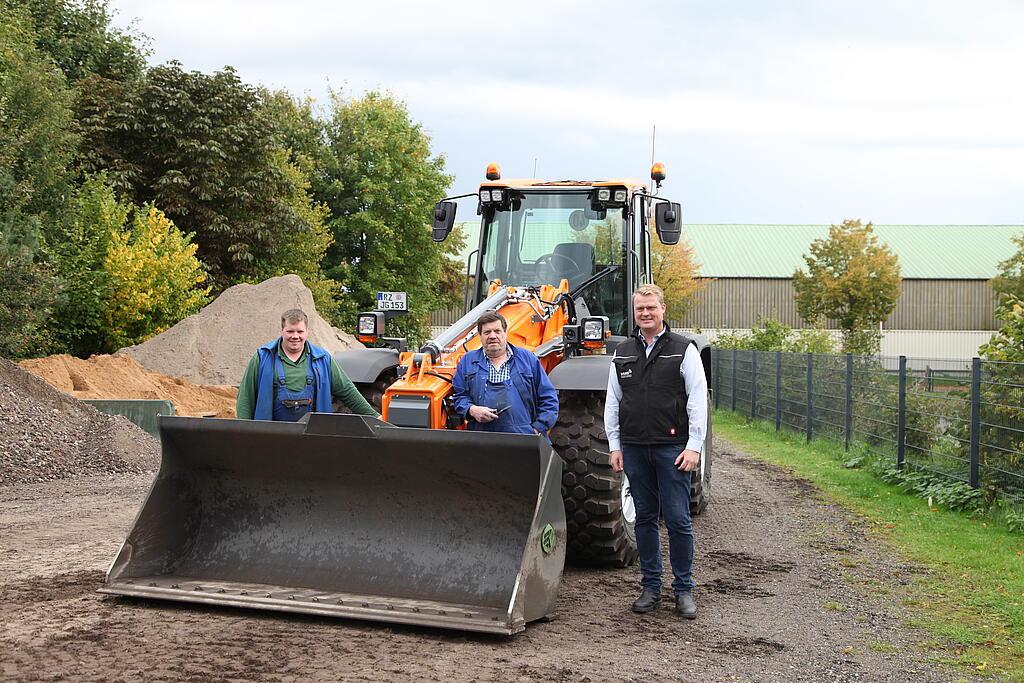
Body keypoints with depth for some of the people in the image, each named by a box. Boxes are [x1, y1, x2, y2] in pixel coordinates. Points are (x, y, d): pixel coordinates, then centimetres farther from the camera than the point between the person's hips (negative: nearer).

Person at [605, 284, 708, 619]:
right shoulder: (623, 353, 12)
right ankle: (651, 587, 18)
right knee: (645, 518, 9)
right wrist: (614, 445, 8)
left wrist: (693, 446, -10)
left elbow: (698, 400, -4)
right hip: (634, 449, 4)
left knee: (677, 519, -3)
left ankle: (684, 589, 7)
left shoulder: (683, 349, 0)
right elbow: (612, 403, 14)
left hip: (672, 448, -4)